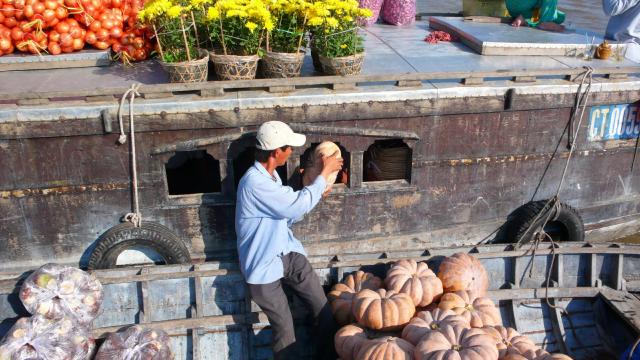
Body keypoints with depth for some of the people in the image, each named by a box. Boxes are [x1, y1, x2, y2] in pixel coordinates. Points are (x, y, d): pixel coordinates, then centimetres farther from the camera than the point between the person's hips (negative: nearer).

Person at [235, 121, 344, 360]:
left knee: (323, 309, 4)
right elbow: (299, 204, -22)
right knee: (284, 330, -4)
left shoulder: (270, 175, 7)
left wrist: (314, 192, 5)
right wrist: (325, 172, -10)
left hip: (288, 253, 8)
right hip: (263, 266, -8)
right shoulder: (254, 183, -25)